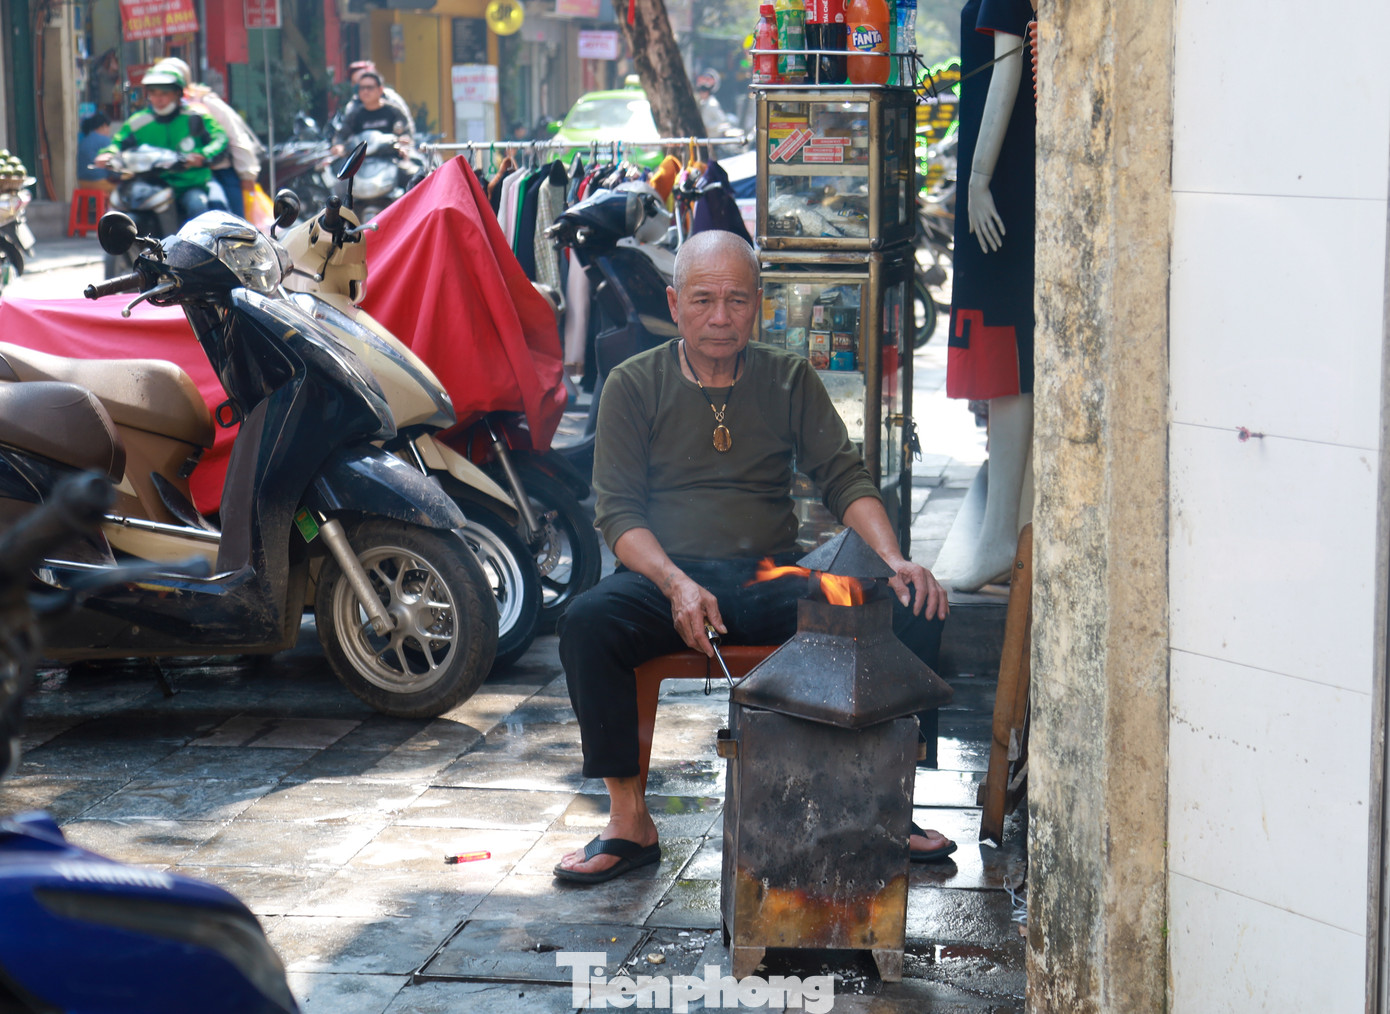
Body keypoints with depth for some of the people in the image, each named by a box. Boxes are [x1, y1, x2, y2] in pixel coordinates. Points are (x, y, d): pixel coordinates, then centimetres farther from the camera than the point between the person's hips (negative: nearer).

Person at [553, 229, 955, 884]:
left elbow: (846, 479, 7)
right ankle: (629, 820, -19)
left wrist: (893, 560, -13)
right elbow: (618, 511, -2)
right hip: (666, 576, -2)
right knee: (586, 624, -34)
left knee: (911, 614, -22)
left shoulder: (791, 379, 12)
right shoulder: (634, 385, 5)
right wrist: (677, 585, -20)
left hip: (772, 578, 2)